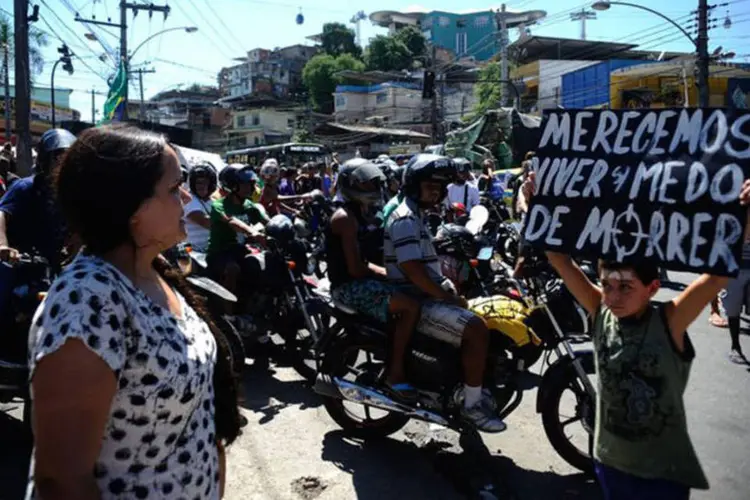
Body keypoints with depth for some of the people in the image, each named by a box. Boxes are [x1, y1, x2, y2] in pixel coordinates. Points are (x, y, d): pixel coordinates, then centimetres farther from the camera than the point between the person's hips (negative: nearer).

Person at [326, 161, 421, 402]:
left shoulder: (358, 214, 18)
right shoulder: (345, 217, -14)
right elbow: (355, 269, -21)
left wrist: (387, 272, 8)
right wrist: (387, 274, -10)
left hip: (359, 281, 11)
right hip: (350, 286, -11)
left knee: (410, 300, 12)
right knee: (411, 306, -25)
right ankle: (394, 375, -20)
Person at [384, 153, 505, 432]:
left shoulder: (417, 215, 19)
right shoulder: (405, 219, -16)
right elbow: (412, 269, -26)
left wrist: (450, 292, 12)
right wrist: (448, 297, -19)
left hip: (427, 297, 11)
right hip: (415, 304, -11)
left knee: (477, 320, 16)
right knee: (477, 330, -22)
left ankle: (476, 388, 22)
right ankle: (472, 404, -11)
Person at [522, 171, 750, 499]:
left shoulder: (669, 322, -19)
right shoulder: (602, 311, -10)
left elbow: (720, 272, -29)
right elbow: (560, 260, -11)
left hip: (664, 472, -3)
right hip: (610, 462, 3)